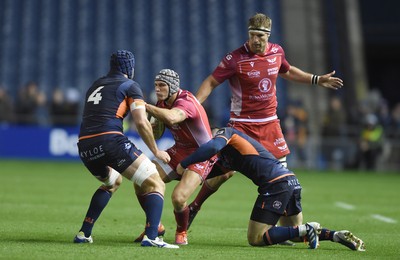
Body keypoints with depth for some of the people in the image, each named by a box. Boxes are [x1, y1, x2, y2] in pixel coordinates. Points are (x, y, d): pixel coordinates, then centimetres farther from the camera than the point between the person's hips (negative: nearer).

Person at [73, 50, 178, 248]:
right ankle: (151, 237, -21)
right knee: (154, 184, 1)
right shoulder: (130, 86, 8)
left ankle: (84, 234, 26)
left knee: (112, 182, 35)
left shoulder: (95, 85, 27)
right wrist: (156, 151, 8)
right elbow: (141, 123, -3)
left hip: (85, 146, 7)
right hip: (110, 140, -7)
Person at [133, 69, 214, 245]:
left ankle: (181, 232, 7)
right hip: (179, 150, 8)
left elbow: (171, 118, -49)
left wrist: (144, 105, -40)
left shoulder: (186, 102, -26)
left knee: (178, 198, -26)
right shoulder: (162, 103, 0)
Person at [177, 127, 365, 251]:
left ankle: (306, 230, -13)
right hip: (292, 181, 9)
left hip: (276, 183, -9)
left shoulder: (225, 132, 4)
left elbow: (212, 147, -18)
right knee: (295, 233, 26)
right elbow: (209, 172, 29)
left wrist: (183, 164, -11)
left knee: (255, 239, -2)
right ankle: (336, 235, 4)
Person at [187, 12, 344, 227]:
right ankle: (193, 207, 12)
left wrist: (317, 80, 25)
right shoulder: (235, 58, -14)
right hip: (241, 124, -5)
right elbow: (211, 82, -8)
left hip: (269, 123, 5)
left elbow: (287, 71, 24)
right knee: (225, 171, -10)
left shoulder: (277, 52, 2)